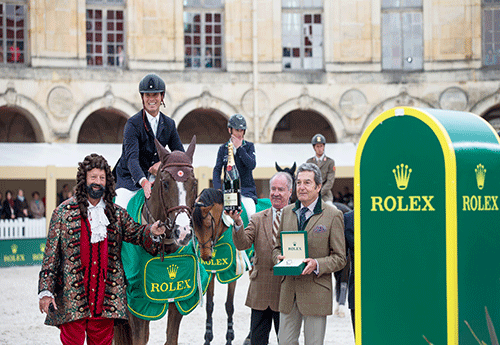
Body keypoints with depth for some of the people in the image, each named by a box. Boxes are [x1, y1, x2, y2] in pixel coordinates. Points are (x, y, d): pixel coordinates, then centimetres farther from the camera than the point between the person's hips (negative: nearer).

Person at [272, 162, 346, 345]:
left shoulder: (333, 215, -3)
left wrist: (317, 264, -20)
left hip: (315, 293, -4)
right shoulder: (287, 212, 11)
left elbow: (339, 258, -3)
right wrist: (279, 258, -5)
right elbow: (277, 247, 19)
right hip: (288, 290, 4)